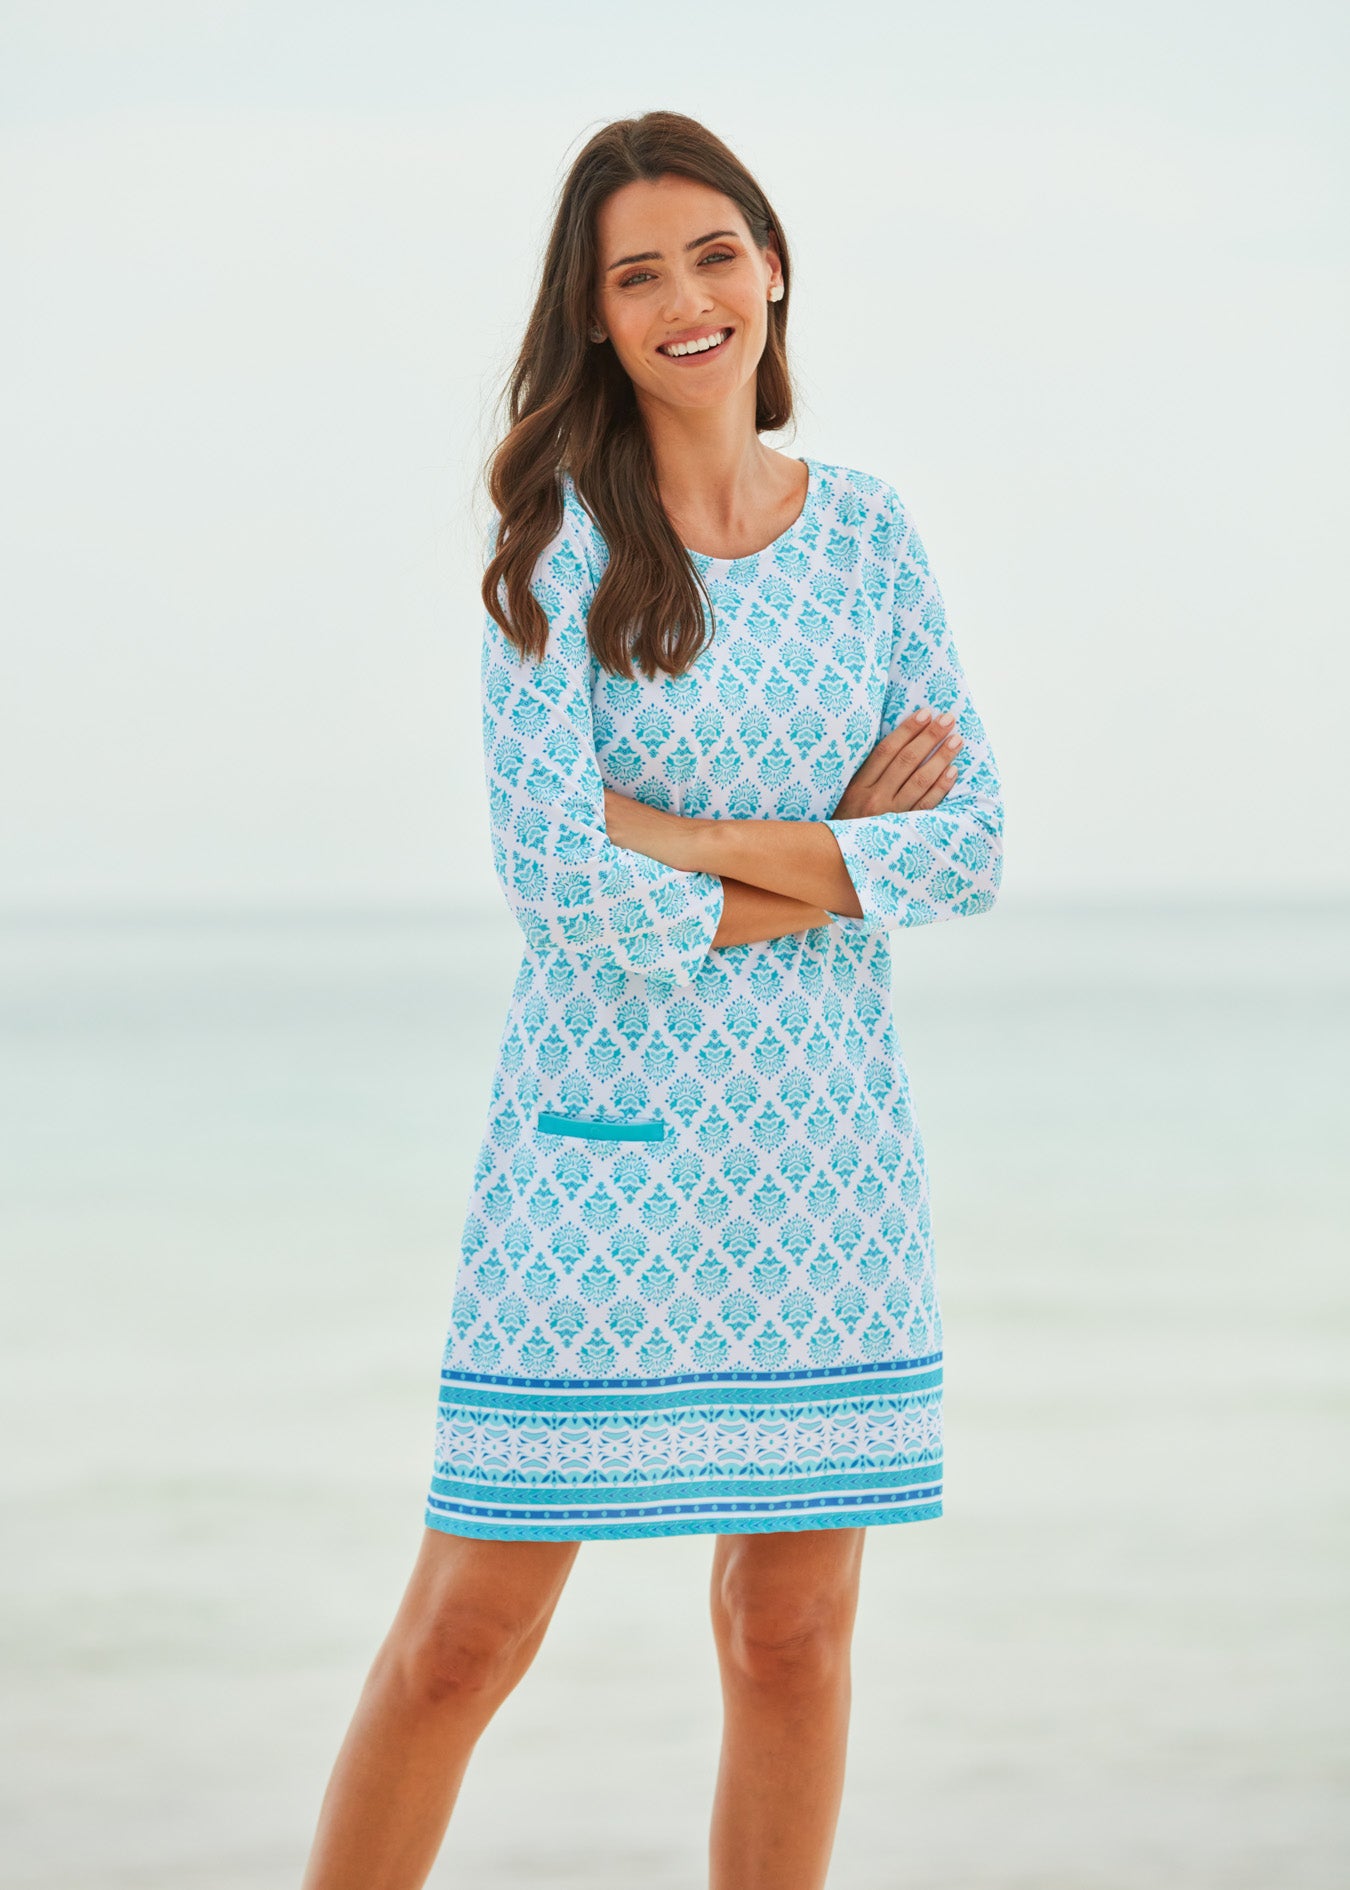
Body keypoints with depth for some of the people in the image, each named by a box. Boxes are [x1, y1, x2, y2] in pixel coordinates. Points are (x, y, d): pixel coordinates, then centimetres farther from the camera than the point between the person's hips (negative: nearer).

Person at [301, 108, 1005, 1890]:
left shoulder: (867, 535, 7)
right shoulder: (561, 541, -4)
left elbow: (970, 848, -1)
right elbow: (554, 871, -14)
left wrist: (701, 849, -10)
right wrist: (837, 856, -8)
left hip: (826, 1139, 4)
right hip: (606, 1134, -3)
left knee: (793, 1634, 6)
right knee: (470, 1626, -3)